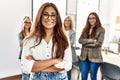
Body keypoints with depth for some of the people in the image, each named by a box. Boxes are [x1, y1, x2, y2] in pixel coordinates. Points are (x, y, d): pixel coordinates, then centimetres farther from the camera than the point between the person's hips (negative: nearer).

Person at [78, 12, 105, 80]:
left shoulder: (101, 30, -3)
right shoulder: (85, 29, 9)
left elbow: (99, 43, -12)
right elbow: (80, 40, -3)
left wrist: (86, 43, -8)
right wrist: (92, 40, -15)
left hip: (95, 56, -3)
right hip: (84, 56, 4)